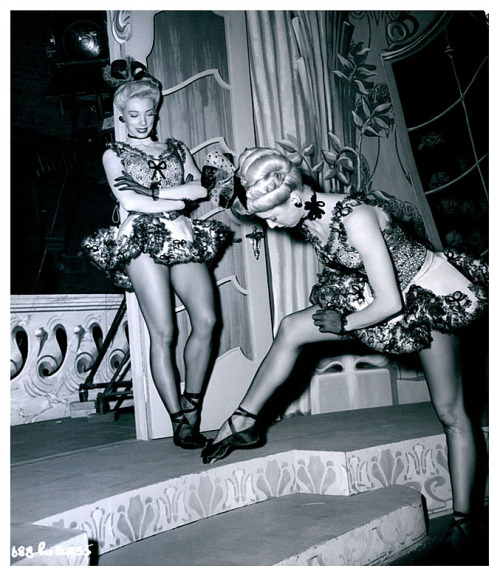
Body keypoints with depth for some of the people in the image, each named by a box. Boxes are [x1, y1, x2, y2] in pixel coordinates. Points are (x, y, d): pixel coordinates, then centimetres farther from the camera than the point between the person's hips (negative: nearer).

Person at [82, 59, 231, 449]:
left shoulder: (177, 149, 24)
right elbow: (128, 202, -1)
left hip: (184, 239, 3)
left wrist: (152, 191, -2)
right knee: (163, 334, -12)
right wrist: (177, 203, 0)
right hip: (144, 241, -3)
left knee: (206, 320, -15)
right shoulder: (115, 154, 15)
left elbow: (201, 188, 6)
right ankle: (179, 422, -9)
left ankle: (193, 409, -3)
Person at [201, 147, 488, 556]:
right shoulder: (309, 218, -8)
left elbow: (389, 303, -31)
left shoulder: (355, 217, -33)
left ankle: (463, 522, 14)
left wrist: (343, 324, -16)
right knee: (292, 328, -2)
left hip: (433, 298, -8)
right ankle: (244, 422, 8)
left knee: (450, 413, 2)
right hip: (382, 293, 8)